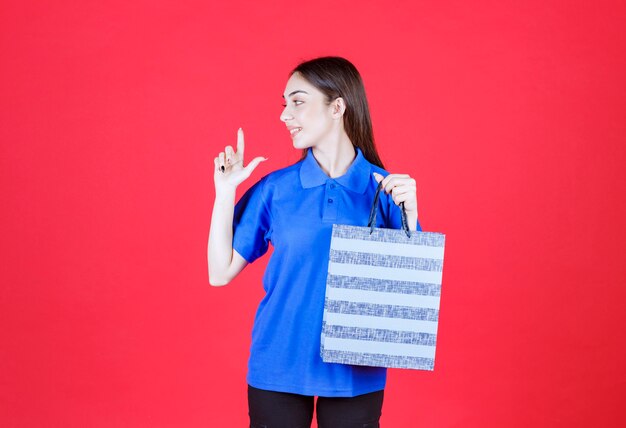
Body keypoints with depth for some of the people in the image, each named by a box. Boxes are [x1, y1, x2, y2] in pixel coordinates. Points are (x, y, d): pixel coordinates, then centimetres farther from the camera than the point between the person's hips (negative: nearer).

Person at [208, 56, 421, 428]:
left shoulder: (385, 189, -3)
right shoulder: (274, 189, 0)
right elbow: (221, 273, 0)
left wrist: (408, 210, -17)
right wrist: (225, 191, -4)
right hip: (278, 369, 1)